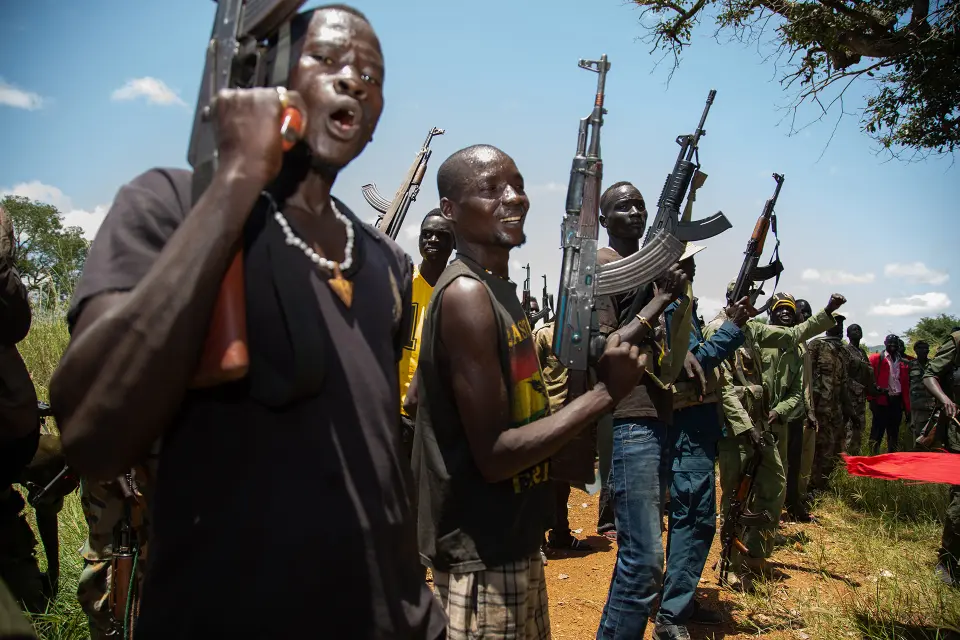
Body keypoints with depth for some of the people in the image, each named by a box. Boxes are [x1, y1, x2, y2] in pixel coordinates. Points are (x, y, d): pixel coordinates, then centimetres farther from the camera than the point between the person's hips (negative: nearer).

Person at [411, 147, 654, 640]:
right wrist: (604, 392, -20)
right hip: (481, 557, -9)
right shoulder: (466, 294, -21)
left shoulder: (500, 287, 8)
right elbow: (494, 455, -24)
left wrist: (573, 380, 3)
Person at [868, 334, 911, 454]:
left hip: (897, 401, 5)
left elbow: (906, 387, 14)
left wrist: (907, 407, 9)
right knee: (878, 432, -3)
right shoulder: (876, 359, 1)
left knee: (894, 433, 12)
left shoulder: (902, 363, 16)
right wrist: (872, 398, -16)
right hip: (881, 401, -5)